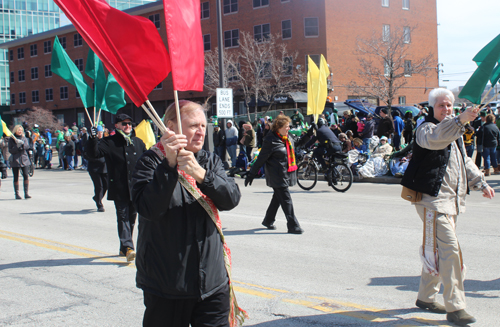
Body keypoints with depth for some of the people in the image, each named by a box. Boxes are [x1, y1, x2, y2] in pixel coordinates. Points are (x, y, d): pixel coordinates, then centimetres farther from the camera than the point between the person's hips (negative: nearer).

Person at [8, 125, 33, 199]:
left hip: (24, 159, 1)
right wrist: (17, 147, -18)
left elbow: (27, 146, -5)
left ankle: (26, 193, -6)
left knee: (26, 176, -9)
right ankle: (17, 193, 8)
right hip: (15, 160, -1)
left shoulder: (24, 138, 11)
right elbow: (10, 150, -2)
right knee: (16, 177, 1)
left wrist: (22, 144, -24)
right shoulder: (11, 139, 4)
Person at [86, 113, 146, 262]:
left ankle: (124, 248, 22)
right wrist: (93, 138, -26)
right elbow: (93, 153, -10)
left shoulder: (138, 142, 12)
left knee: (131, 217, 10)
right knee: (123, 217, -10)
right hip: (119, 189, -4)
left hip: (135, 188, 5)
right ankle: (128, 248, -16)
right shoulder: (109, 142, -1)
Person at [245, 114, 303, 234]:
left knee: (278, 198, 17)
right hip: (277, 176, -8)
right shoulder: (271, 141, -15)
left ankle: (268, 220, 34)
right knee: (286, 200, -8)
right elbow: (261, 159, -11)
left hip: (286, 175, 9)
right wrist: (251, 174, -7)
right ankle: (293, 226, -4)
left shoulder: (288, 139, 9)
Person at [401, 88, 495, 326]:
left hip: (452, 199, 9)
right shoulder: (426, 128, -9)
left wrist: (480, 183, 21)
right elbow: (435, 138, -35)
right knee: (449, 248, -14)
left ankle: (426, 297, 28)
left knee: (436, 250, 16)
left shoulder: (454, 131, 20)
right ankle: (455, 307, -10)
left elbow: (464, 161, 30)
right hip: (433, 198, -9)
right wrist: (461, 120, -49)